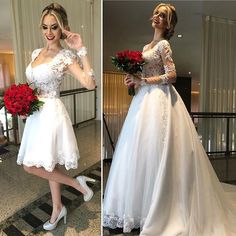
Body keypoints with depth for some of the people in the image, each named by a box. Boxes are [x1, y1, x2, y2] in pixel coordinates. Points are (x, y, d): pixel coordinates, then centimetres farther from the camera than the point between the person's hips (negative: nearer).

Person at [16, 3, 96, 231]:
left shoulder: (66, 56, -9)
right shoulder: (36, 53, 11)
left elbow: (89, 83, -22)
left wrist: (81, 50, -22)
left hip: (51, 113, -7)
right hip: (36, 114, 7)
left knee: (31, 166, -7)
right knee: (49, 166, 15)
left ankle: (76, 182, 11)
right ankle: (57, 208, 32)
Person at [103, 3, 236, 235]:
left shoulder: (163, 45, -4)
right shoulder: (147, 46, 20)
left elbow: (171, 75, -14)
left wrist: (143, 81, -15)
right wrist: (135, 80, 5)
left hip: (158, 100, -8)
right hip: (146, 99, 8)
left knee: (152, 149, -8)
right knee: (142, 150, 8)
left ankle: (154, 211, 6)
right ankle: (140, 206, 23)